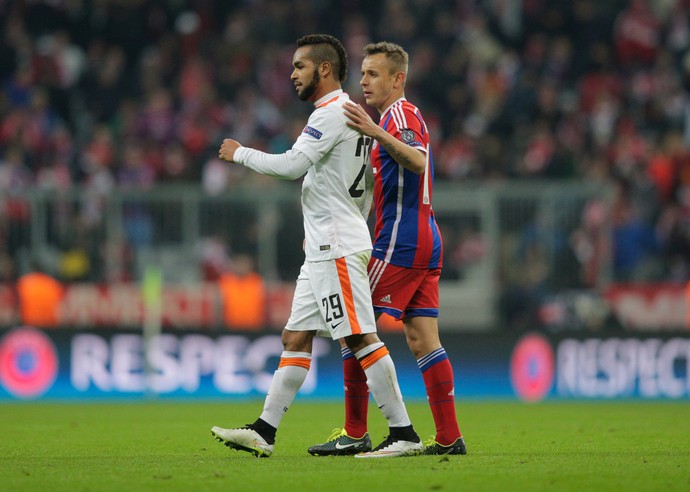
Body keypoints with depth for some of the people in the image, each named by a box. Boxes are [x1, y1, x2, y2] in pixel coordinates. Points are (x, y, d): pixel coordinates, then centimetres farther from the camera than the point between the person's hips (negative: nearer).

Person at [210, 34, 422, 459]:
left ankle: (404, 434, -12)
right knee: (295, 339, 10)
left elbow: (291, 165, -20)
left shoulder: (332, 112, -12)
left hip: (337, 249, -11)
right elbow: (367, 188, 25)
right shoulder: (349, 113, 20)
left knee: (361, 338, -12)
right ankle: (264, 432, 11)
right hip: (324, 249, 11)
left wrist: (240, 153, -6)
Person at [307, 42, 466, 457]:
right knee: (423, 340, 5)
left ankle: (355, 432, -5)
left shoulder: (400, 113, -8)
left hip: (399, 243, -10)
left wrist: (376, 133, -44)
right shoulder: (405, 116, 23)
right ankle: (450, 436, 0)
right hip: (426, 242, 10)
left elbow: (417, 161, -31)